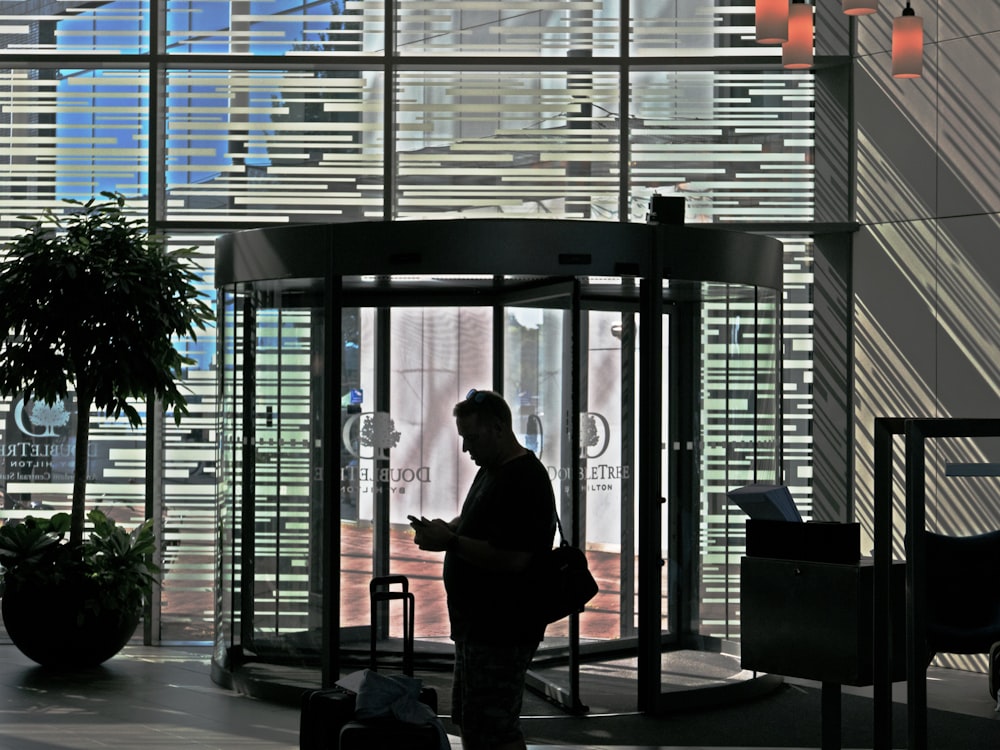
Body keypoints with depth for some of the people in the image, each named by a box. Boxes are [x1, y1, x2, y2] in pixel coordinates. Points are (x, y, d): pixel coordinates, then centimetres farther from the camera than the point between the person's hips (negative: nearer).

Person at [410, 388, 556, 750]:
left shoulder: (525, 480, -20)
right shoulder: (490, 470, 13)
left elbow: (512, 558, -27)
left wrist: (450, 542, -20)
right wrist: (446, 528, 5)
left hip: (502, 631, -11)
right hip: (477, 622, 11)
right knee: (469, 721, 18)